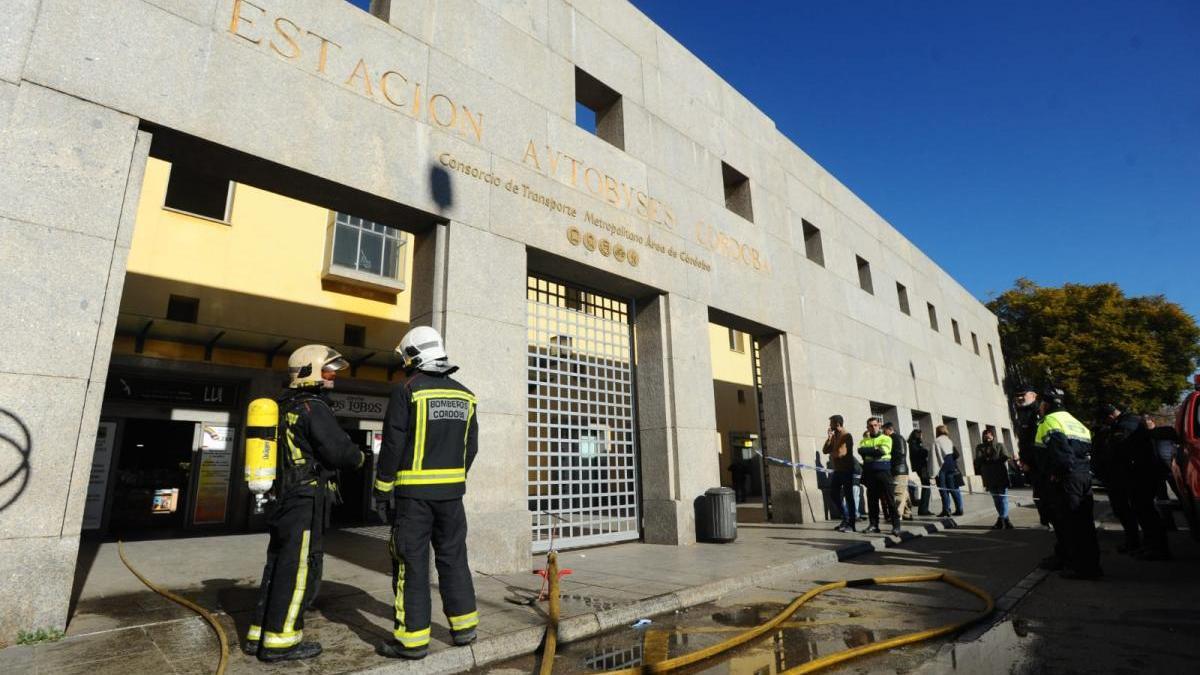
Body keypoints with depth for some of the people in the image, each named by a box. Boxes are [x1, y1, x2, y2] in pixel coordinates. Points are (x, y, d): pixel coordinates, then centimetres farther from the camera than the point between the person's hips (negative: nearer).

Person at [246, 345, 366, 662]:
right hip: (306, 500, -9)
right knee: (298, 569, -2)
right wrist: (358, 456, -1)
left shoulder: (282, 407, 14)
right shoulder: (313, 407, -15)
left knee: (278, 565, 15)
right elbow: (338, 450, -21)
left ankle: (260, 634, 23)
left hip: (283, 496, 9)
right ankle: (279, 641, 4)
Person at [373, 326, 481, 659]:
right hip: (451, 490, 5)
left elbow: (392, 445, -11)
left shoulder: (407, 390, -9)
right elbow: (471, 447, 10)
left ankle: (412, 638, 10)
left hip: (414, 492, -5)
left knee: (412, 562, 4)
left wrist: (382, 490, -4)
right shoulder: (464, 395, 7)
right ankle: (464, 626, 21)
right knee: (453, 557, 14)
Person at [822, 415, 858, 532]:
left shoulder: (847, 436, -14)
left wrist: (831, 453, -3)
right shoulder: (834, 436, 12)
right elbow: (825, 450, 7)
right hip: (837, 470, 9)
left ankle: (851, 524, 3)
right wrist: (828, 438, -6)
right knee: (835, 494, 13)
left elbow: (840, 453, -23)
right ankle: (845, 519, 26)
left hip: (846, 471, -9)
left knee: (848, 496, -3)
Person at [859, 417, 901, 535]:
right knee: (872, 499, 5)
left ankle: (896, 525, -1)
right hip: (869, 473, 3)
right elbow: (860, 450, -6)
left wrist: (868, 451, -6)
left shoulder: (886, 438, 5)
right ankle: (873, 524, 12)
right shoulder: (865, 440, 15)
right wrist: (875, 450, -13)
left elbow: (883, 451, -14)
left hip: (883, 472, -3)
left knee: (889, 499, -5)